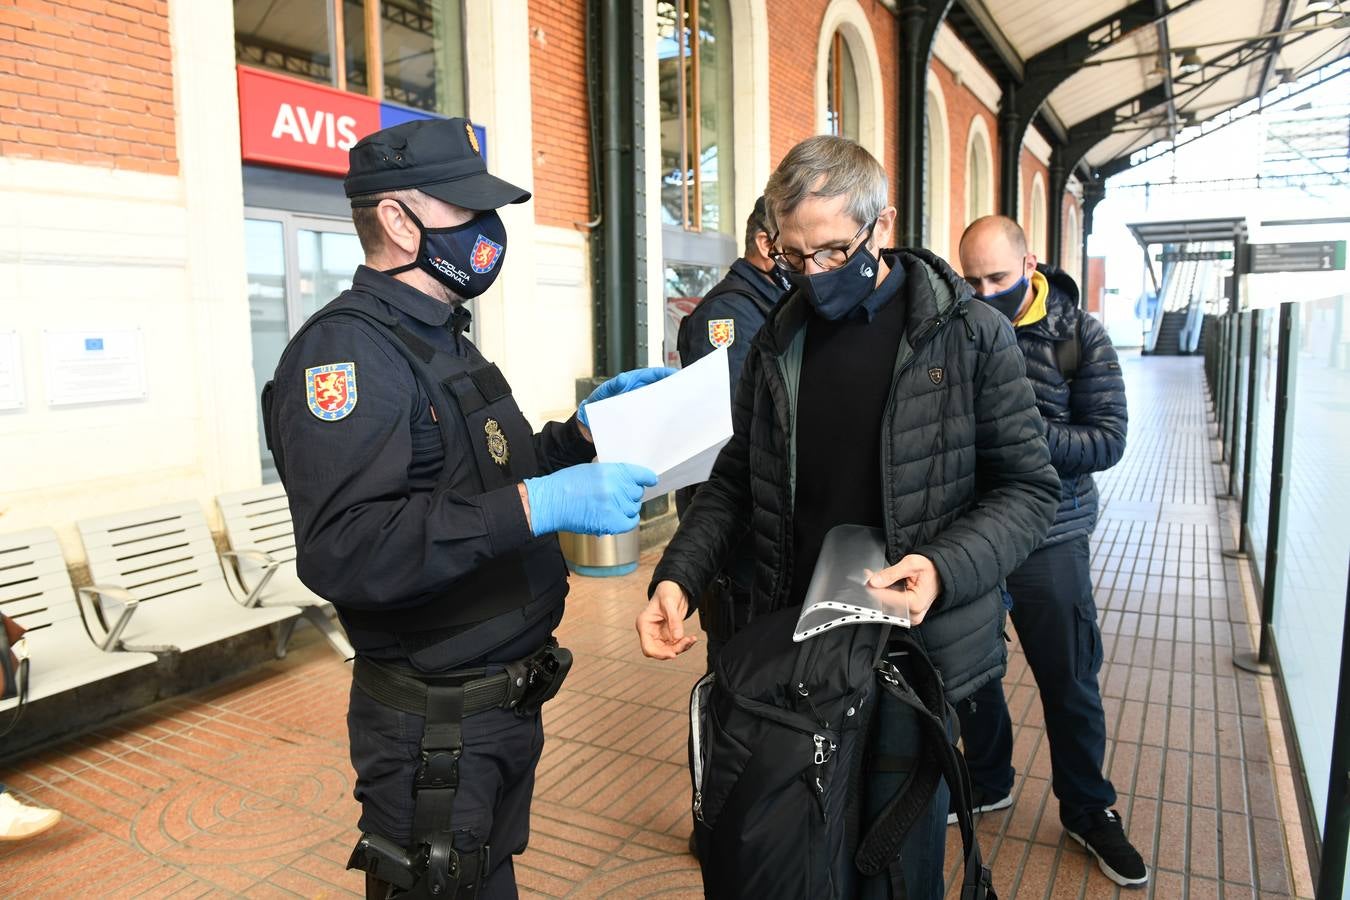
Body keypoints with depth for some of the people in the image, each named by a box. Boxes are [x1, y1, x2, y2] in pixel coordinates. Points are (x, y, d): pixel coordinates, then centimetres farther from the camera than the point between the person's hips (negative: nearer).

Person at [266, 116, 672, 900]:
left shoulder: (441, 339, 12)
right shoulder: (348, 349, -20)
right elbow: (342, 548, -32)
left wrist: (583, 430, 5)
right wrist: (537, 507, -34)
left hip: (505, 705, 9)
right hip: (435, 731, -9)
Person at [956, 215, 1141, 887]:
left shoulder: (1078, 335, -6)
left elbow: (1109, 440, -10)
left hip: (1048, 537, -2)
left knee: (1069, 682, 10)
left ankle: (1088, 810, 33)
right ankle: (988, 783, 40)